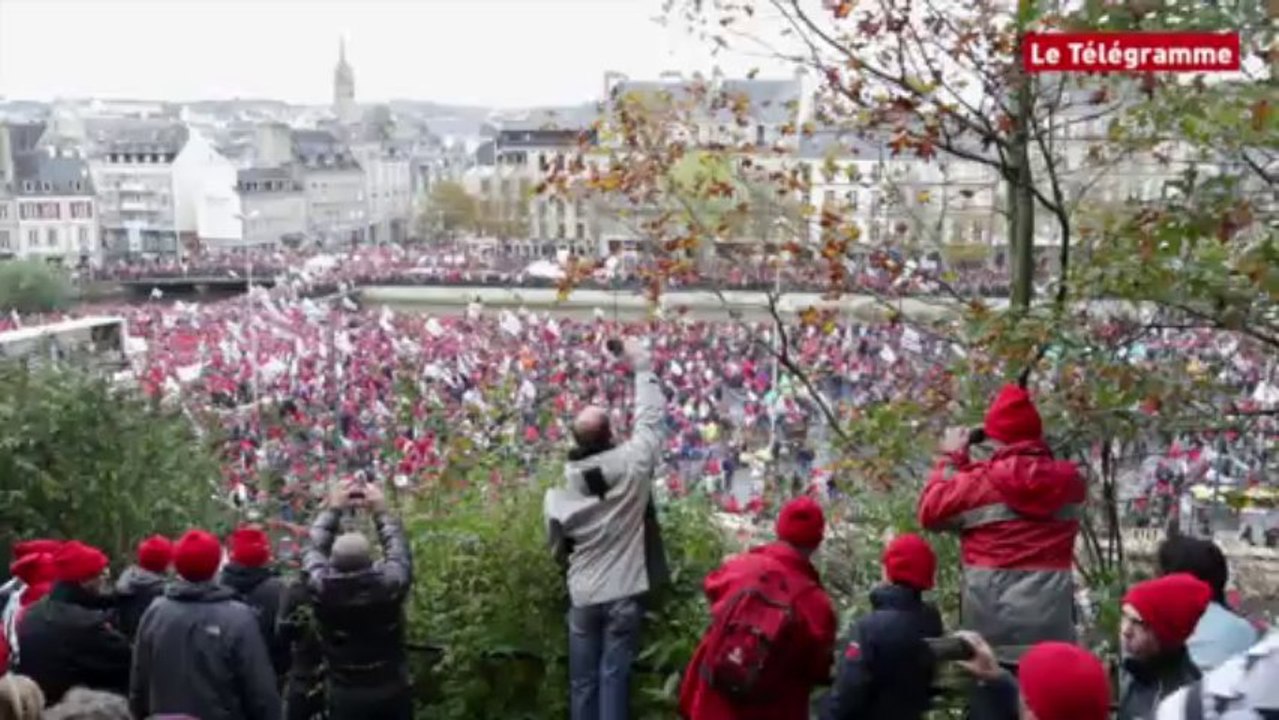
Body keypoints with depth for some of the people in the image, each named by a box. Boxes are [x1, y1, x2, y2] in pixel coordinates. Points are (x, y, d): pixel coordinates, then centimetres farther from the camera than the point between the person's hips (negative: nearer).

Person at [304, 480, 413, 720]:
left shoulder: (321, 588, -18)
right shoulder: (389, 585, -21)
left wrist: (333, 509, 9)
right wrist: (380, 511, 8)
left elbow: (314, 548, 1)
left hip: (345, 695, 0)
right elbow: (398, 550, 0)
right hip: (392, 692, 0)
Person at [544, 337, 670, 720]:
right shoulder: (631, 464, -13)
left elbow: (558, 547, 6)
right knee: (614, 675, 5)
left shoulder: (559, 487, -5)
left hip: (582, 595, 2)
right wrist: (642, 367, 9)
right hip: (624, 592, -2)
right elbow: (651, 419, 0)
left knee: (582, 680, 12)